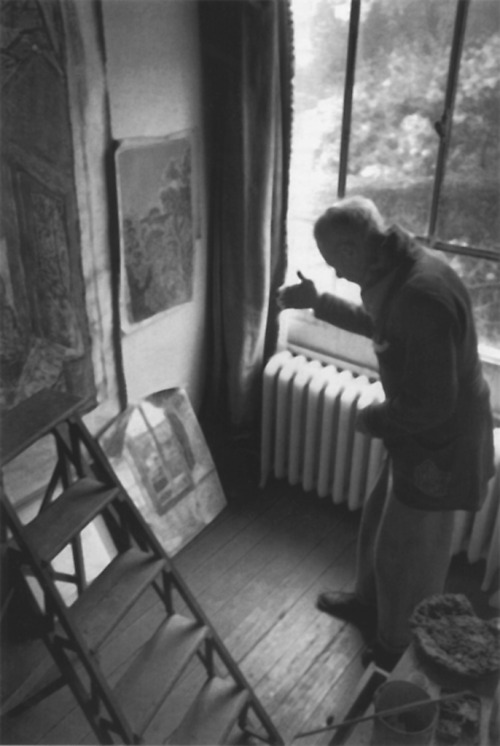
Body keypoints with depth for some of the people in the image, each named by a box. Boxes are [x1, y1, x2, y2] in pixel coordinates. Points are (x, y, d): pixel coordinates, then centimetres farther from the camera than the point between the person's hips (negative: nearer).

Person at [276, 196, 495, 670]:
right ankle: (368, 603, 53)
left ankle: (399, 653, 38)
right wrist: (318, 302, 17)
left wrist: (374, 419, -14)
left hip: (437, 449, -9)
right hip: (418, 438, 9)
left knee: (407, 556, 12)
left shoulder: (421, 296, -33)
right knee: (379, 523, 27)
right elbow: (377, 324, 21)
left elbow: (432, 404, -31)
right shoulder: (398, 273, -1)